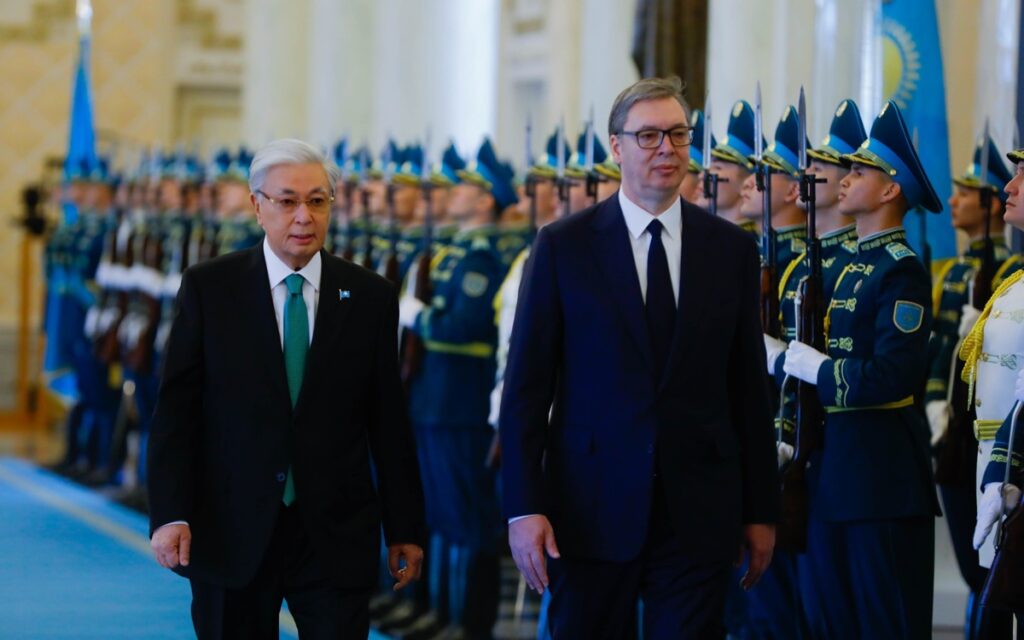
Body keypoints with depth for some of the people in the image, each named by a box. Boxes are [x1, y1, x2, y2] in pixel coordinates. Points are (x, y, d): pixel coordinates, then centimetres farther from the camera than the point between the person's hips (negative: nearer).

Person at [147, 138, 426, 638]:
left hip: (336, 539, 0)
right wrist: (170, 514, -11)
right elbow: (176, 409, -2)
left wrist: (404, 529, 5)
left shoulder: (370, 297, 5)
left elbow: (388, 421, 6)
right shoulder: (208, 288, 1)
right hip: (231, 536, 0)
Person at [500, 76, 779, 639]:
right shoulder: (562, 246, 1)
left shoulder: (731, 249, 7)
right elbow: (526, 386, -1)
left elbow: (749, 387, 9)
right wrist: (524, 507, -8)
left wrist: (761, 509, 8)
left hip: (700, 513, 1)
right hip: (593, 508, -1)